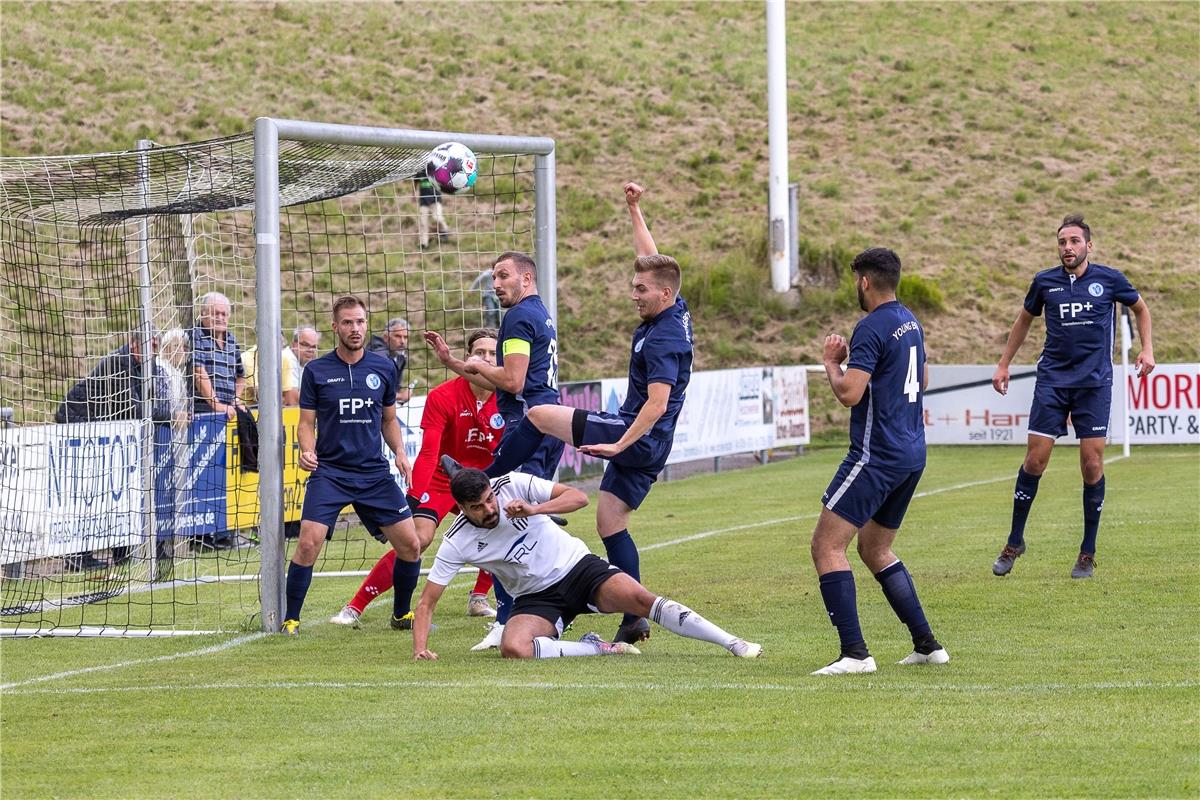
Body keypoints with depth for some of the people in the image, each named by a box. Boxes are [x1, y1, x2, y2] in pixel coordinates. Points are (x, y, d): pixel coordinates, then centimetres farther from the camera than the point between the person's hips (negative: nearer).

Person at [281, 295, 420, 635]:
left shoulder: (384, 368, 7)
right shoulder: (317, 371, -1)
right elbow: (306, 423, 3)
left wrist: (399, 452, 1)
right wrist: (307, 451, -17)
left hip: (374, 473, 3)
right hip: (329, 472, -3)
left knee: (410, 545, 0)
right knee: (308, 543, -18)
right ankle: (290, 619, -4)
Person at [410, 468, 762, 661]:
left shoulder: (513, 485, -13)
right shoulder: (457, 543, -13)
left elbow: (578, 497, -15)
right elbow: (427, 602, -10)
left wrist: (534, 509, -31)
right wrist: (420, 648, -25)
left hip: (576, 567, 0)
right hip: (536, 598, 1)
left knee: (641, 599, -24)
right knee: (513, 649, -31)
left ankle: (733, 643, -23)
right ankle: (598, 649, -16)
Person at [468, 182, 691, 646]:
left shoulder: (663, 339, -21)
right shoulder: (675, 313, 7)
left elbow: (657, 403, -28)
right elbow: (650, 258, 21)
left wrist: (620, 445, -29)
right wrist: (634, 210, 22)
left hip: (639, 439, -10)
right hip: (648, 448, 10)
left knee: (539, 416, -7)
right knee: (610, 522, 11)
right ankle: (635, 620, 7)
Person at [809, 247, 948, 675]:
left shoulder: (872, 328, -16)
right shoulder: (909, 322, 13)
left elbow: (849, 394, -23)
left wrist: (831, 362, -3)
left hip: (877, 457, -10)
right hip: (912, 454, 10)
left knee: (827, 545, -8)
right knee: (875, 550, 21)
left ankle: (854, 653, -17)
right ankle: (927, 644, 18)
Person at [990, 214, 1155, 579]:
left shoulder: (1109, 279, 0)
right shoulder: (1045, 282, 4)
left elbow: (1140, 308, 18)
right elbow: (1024, 320, 21)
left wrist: (1146, 349, 7)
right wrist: (1003, 364, 20)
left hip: (1094, 382, -1)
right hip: (1052, 380, 1)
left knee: (1092, 463, -5)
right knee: (1035, 459, -5)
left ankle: (1088, 553, 7)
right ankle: (1014, 542, 10)